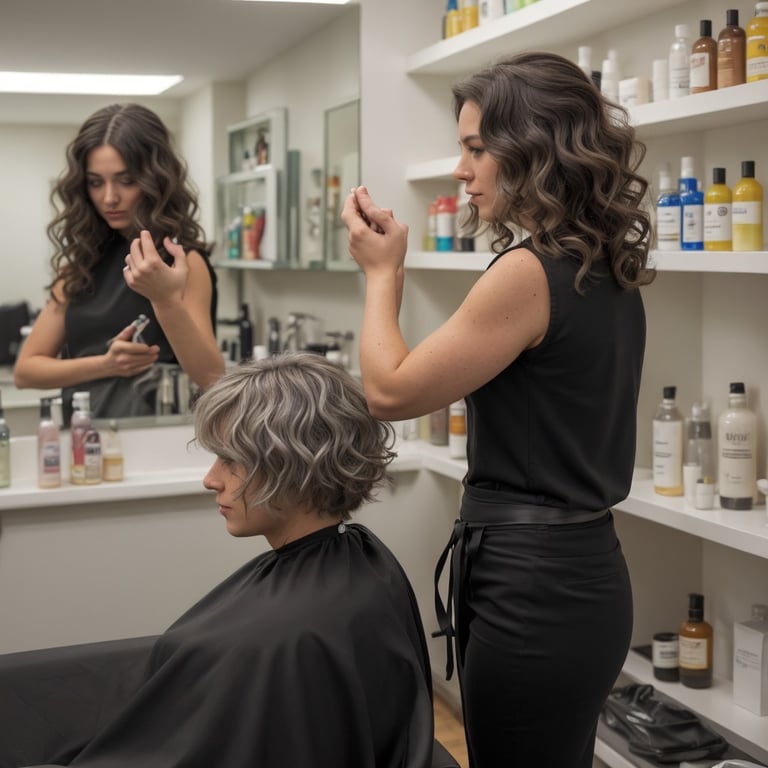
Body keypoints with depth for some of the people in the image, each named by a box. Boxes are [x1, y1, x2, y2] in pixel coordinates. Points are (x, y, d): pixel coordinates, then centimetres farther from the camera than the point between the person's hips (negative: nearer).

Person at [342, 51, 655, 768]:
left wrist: (382, 272, -1)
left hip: (531, 587, -9)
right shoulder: (606, 273, 8)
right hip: (581, 570, 9)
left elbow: (390, 392, -11)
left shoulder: (530, 272, -20)